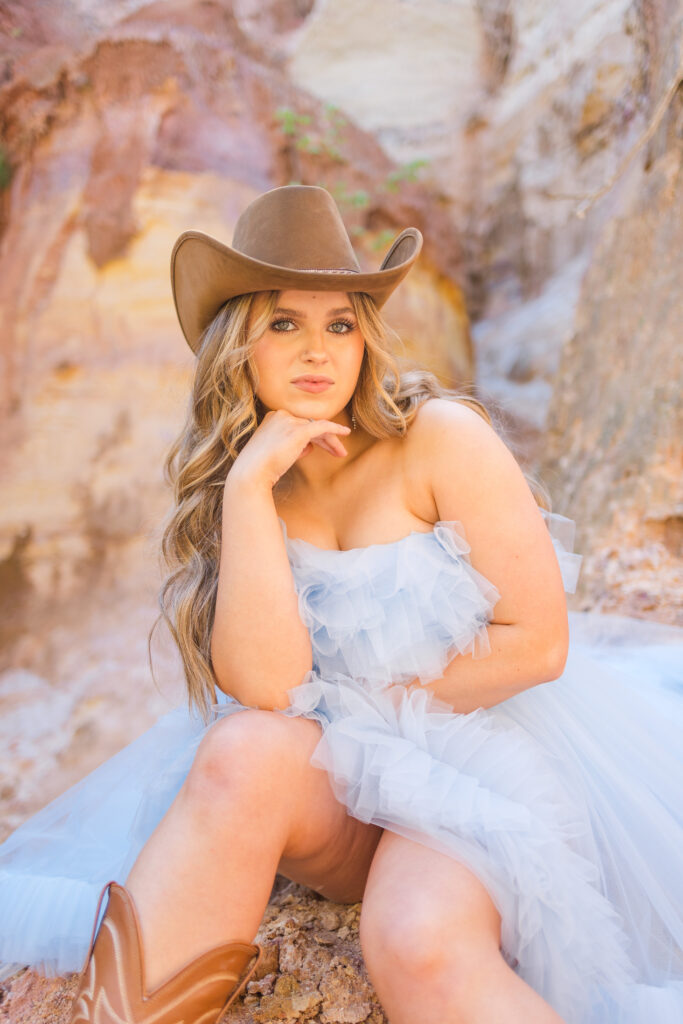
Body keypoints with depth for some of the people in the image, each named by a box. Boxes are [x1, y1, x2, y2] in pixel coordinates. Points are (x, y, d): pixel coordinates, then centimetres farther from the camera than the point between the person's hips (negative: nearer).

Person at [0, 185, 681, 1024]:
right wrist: (249, 486, -19)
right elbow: (263, 688, -16)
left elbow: (539, 641, -10)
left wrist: (378, 702, -5)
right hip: (341, 766, 4)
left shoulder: (441, 436, -9)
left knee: (417, 938, -34)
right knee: (247, 749, -29)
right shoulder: (226, 484, 1)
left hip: (485, 742, -3)